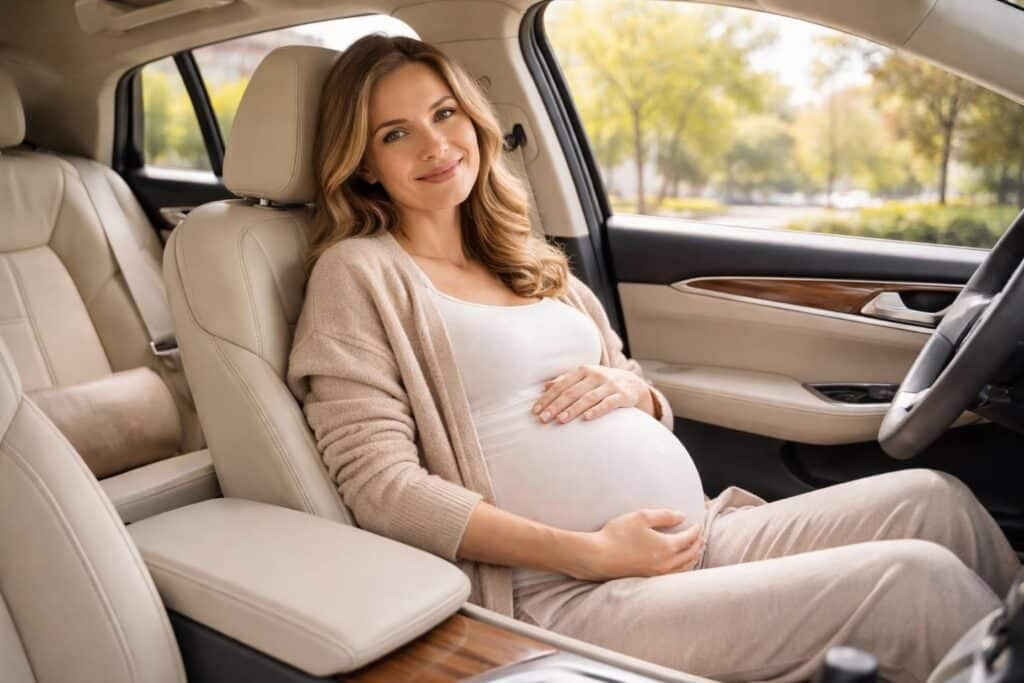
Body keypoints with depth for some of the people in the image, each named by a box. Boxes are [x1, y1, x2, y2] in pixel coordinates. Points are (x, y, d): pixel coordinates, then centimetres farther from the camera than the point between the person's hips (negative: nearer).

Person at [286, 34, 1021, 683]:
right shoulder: (357, 273, -3)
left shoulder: (532, 262, 17)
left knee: (932, 499, -6)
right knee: (915, 579, -17)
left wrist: (628, 390, -3)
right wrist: (586, 553, -17)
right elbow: (381, 483, -12)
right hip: (572, 598, -7)